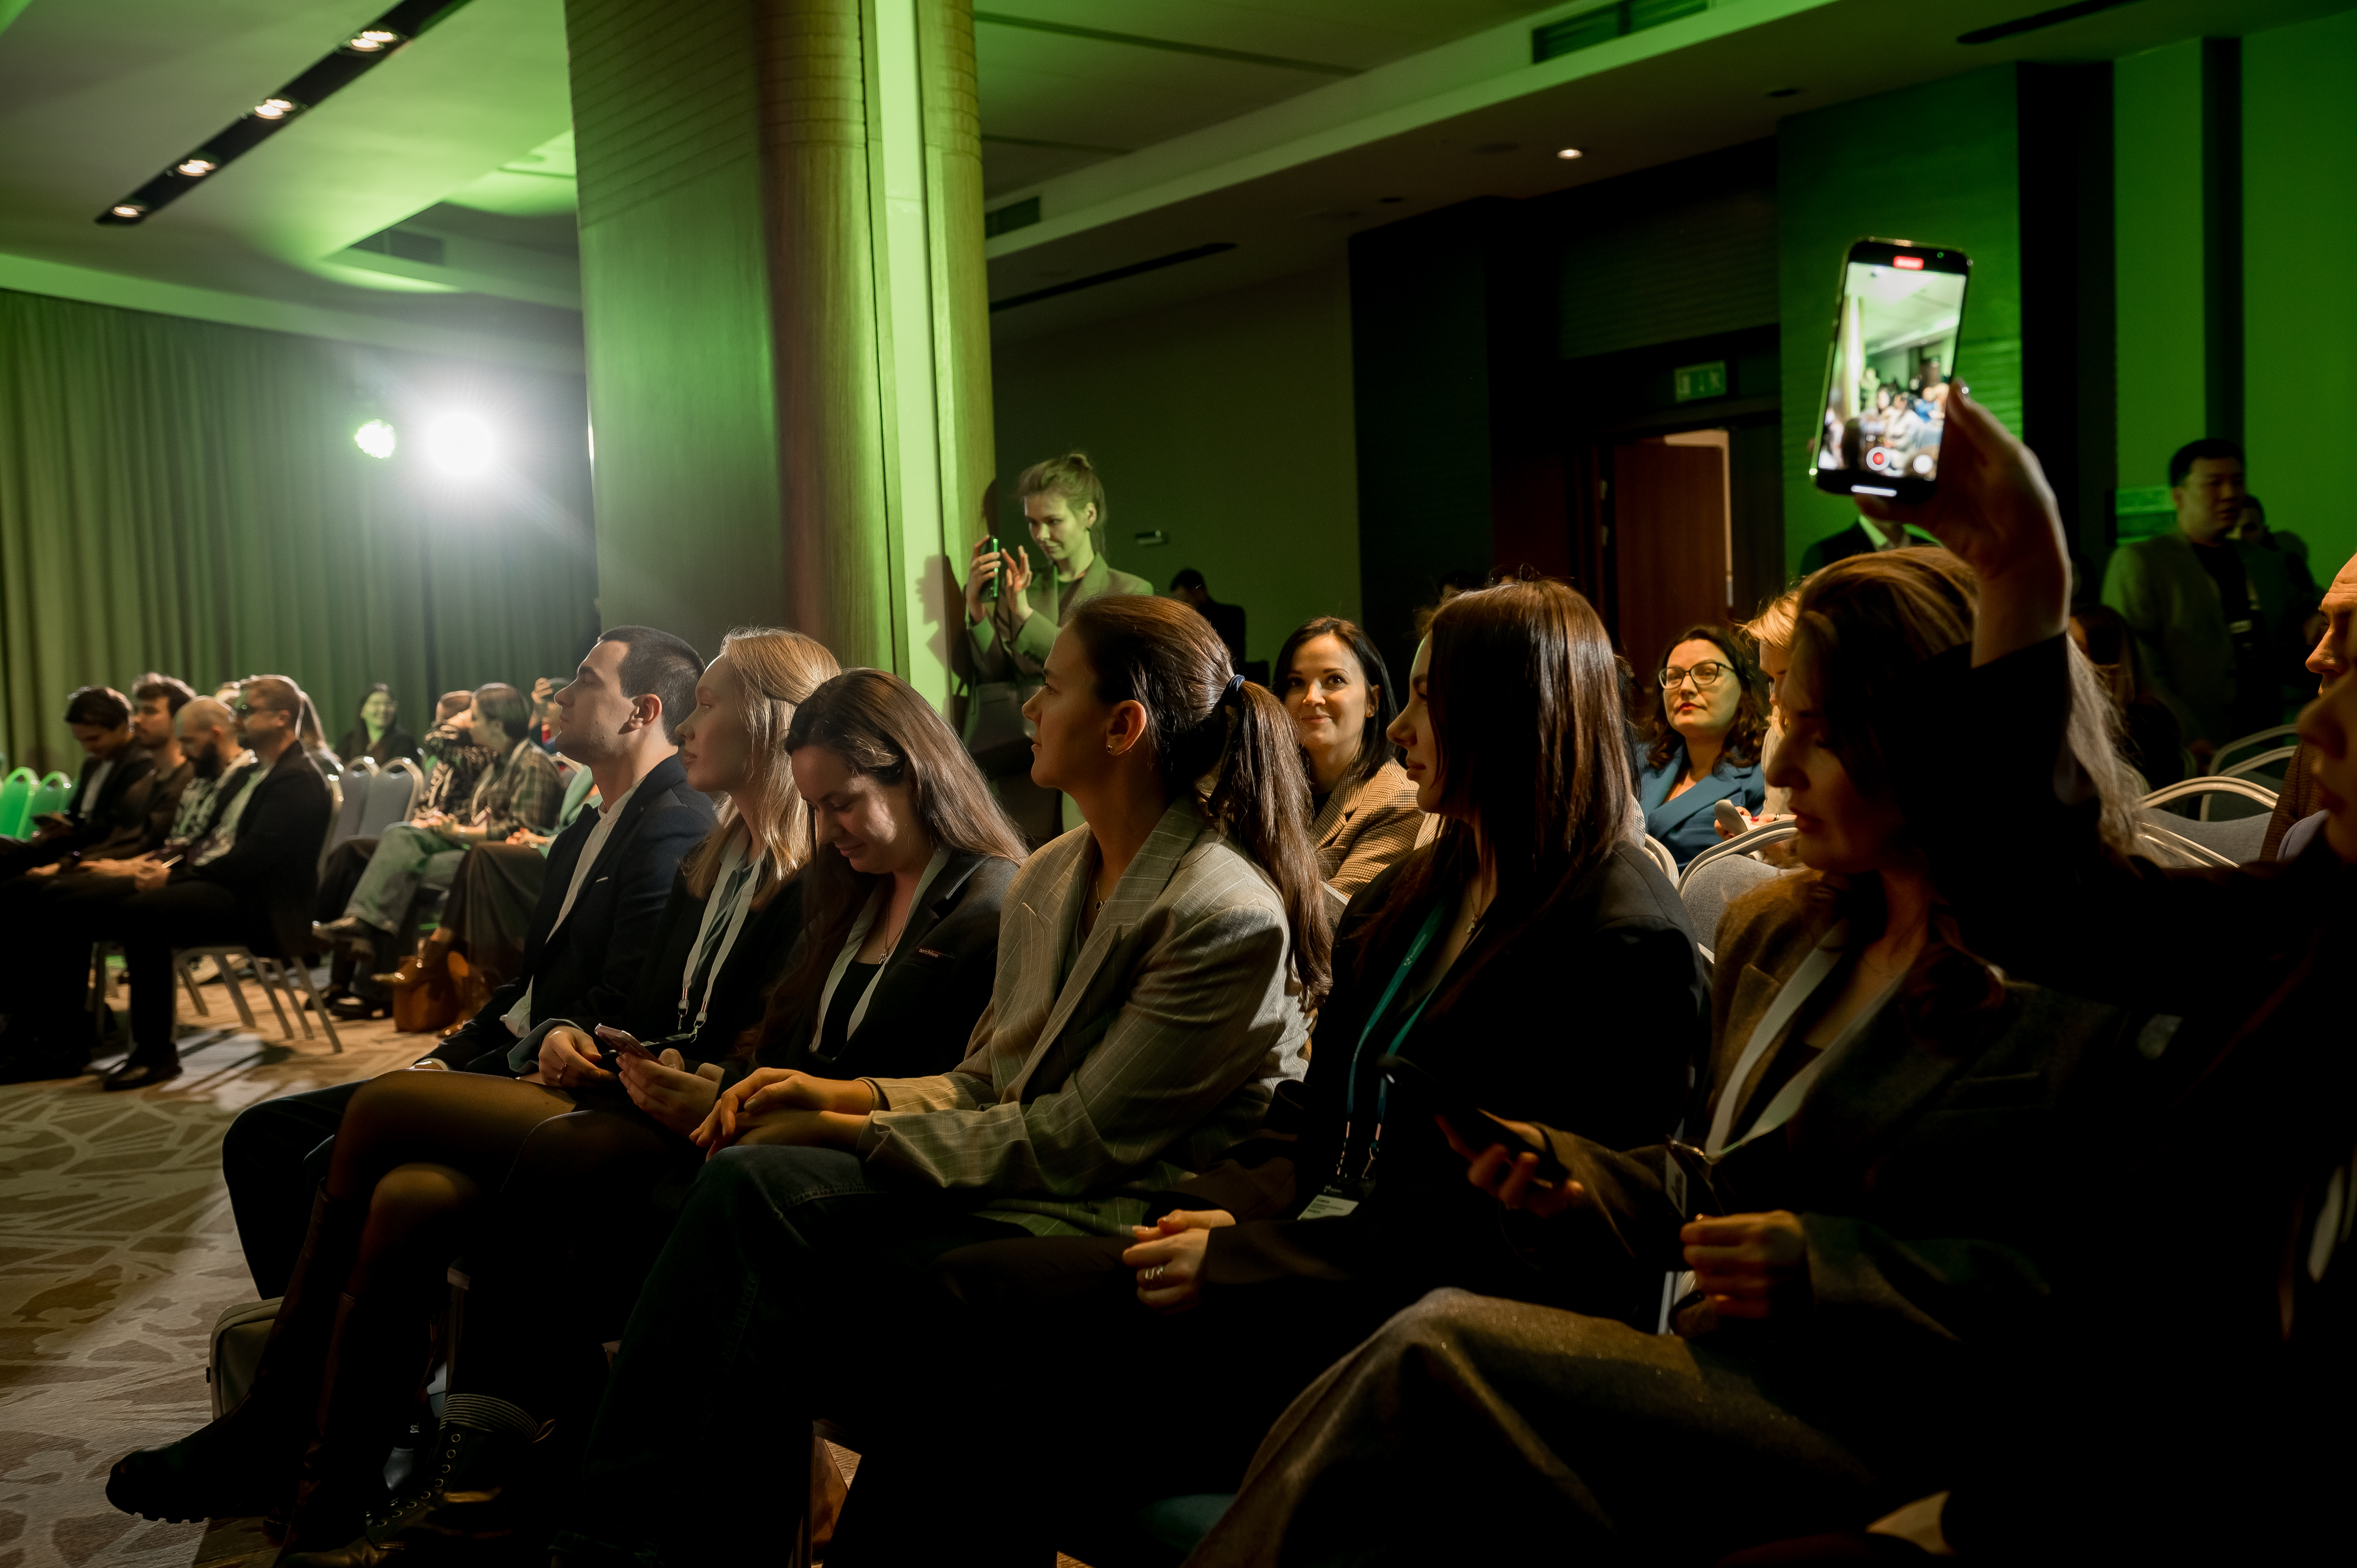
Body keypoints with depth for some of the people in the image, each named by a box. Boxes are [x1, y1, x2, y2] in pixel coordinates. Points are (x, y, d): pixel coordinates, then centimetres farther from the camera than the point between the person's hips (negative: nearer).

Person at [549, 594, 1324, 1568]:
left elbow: (1078, 1143, -16)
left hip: (1107, 1225, -8)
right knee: (746, 1179, -17)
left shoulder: (1224, 915, -16)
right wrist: (845, 1093, -1)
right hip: (1016, 1179, 8)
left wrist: (853, 1131, -13)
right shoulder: (1047, 881, 12)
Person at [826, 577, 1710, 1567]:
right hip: (1316, 1266, 8)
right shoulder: (1412, 893, 18)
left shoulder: (1626, 946, -11)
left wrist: (1244, 1264, -17)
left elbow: (1502, 1235, -16)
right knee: (966, 1293, -13)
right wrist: (1225, 1212, -3)